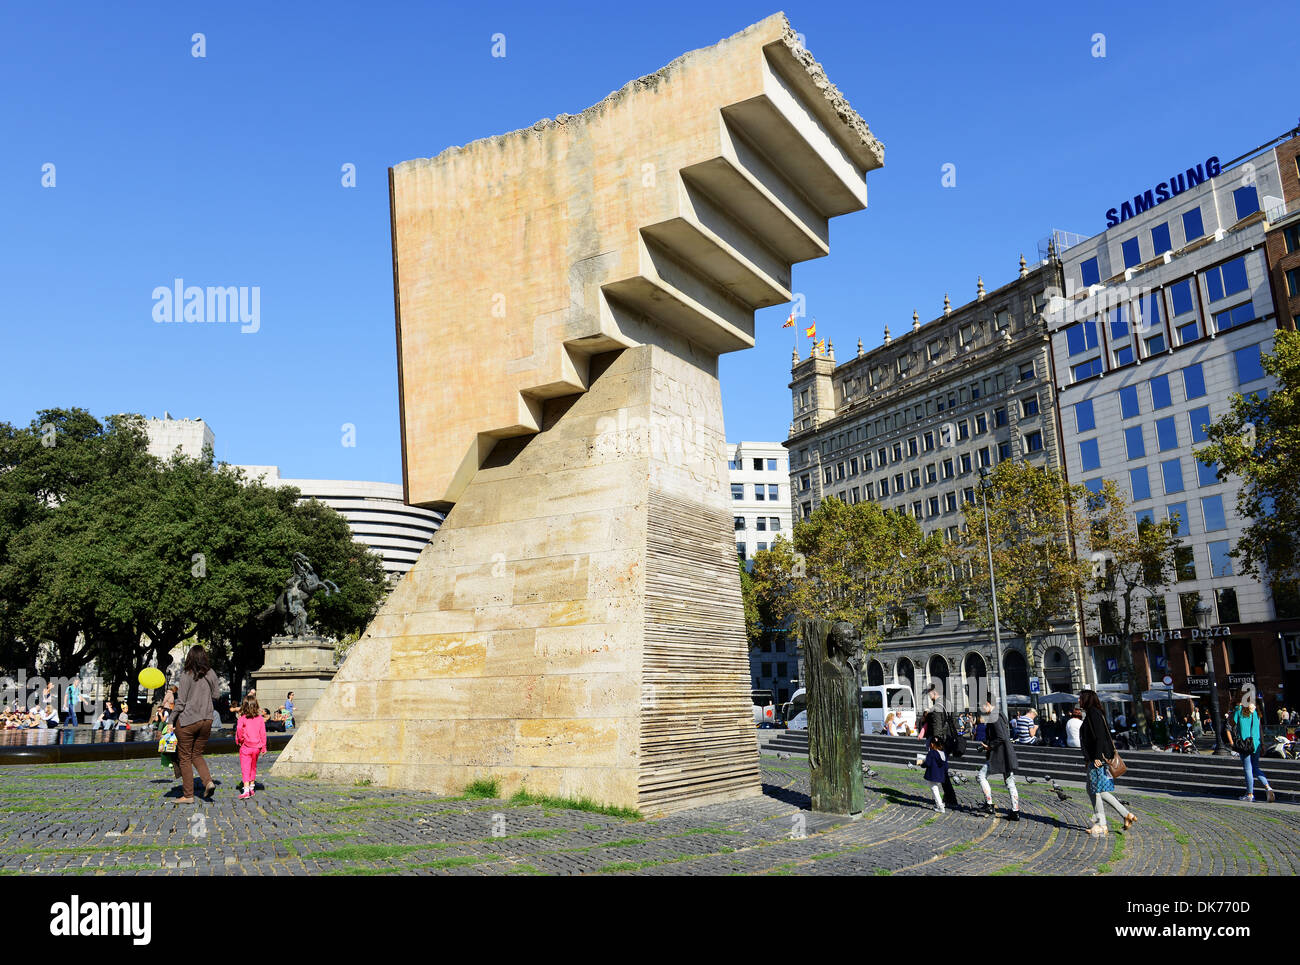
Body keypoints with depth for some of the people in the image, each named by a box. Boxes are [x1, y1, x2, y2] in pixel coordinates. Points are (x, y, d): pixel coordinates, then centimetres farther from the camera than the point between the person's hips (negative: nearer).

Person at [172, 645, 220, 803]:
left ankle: (188, 795, 9)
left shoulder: (186, 674, -12)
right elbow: (215, 696, 10)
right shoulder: (211, 674, 0)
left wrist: (173, 719, -2)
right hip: (206, 720, 5)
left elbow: (181, 701, -12)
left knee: (185, 757, 7)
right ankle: (208, 781, -2)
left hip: (187, 720, -4)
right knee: (197, 755, 19)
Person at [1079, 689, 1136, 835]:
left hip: (1098, 759, -10)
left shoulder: (1093, 713, -13)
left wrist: (1097, 757, -23)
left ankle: (1127, 815, -2)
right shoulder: (1090, 713, 16)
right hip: (1094, 759, 10)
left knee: (1099, 790, -7)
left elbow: (1099, 736, -21)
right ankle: (1100, 824, 10)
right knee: (1092, 790, 9)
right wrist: (1088, 758, 24)